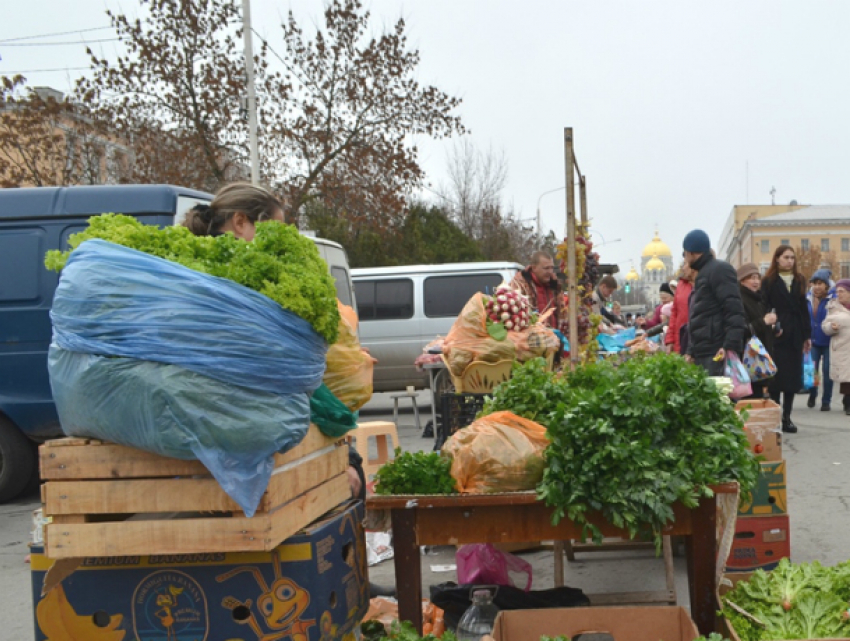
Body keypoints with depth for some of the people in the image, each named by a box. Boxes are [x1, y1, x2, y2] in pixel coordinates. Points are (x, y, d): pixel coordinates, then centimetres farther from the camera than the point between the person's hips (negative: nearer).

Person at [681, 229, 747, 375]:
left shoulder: (719, 270, -5)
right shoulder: (703, 274, 24)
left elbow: (734, 310, -16)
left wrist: (730, 345, -25)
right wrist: (691, 351, 21)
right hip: (702, 354, 9)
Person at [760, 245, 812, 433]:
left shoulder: (799, 280, 14)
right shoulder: (769, 281, 0)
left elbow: (803, 308, 13)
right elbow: (765, 308, -6)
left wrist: (807, 335, 9)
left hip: (796, 336, 4)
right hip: (777, 336, -4)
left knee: (793, 376, 4)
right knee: (776, 376, -3)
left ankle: (786, 417, 11)